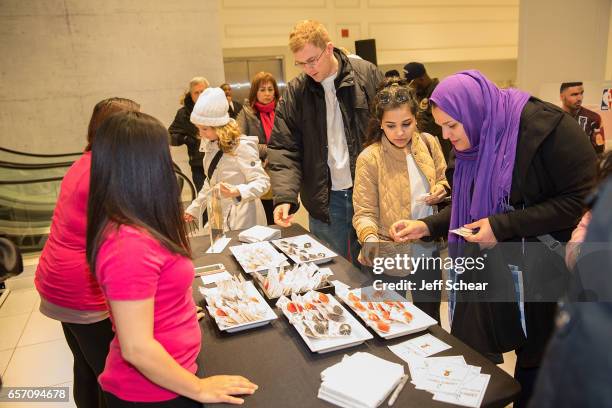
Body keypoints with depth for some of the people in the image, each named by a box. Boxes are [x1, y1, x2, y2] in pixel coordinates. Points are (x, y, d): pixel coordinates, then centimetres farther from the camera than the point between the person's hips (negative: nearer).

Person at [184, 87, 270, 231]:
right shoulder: (211, 146, 6)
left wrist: (237, 192, -35)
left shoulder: (242, 147, -18)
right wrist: (194, 208, 17)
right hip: (220, 218, 7)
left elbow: (263, 182, -20)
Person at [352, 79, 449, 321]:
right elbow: (364, 211, -15)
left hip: (428, 250, 4)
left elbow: (443, 179, 14)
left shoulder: (428, 143, -3)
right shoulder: (369, 158, -16)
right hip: (389, 256, -4)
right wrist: (370, 238, -35)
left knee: (430, 321, 21)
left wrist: (442, 189, -9)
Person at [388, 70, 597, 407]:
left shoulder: (544, 126, -20)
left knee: (535, 366, 11)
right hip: (490, 266, 6)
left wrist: (503, 226, -23)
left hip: (545, 269, -6)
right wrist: (426, 226, -5)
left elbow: (584, 199, -21)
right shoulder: (475, 139, 2)